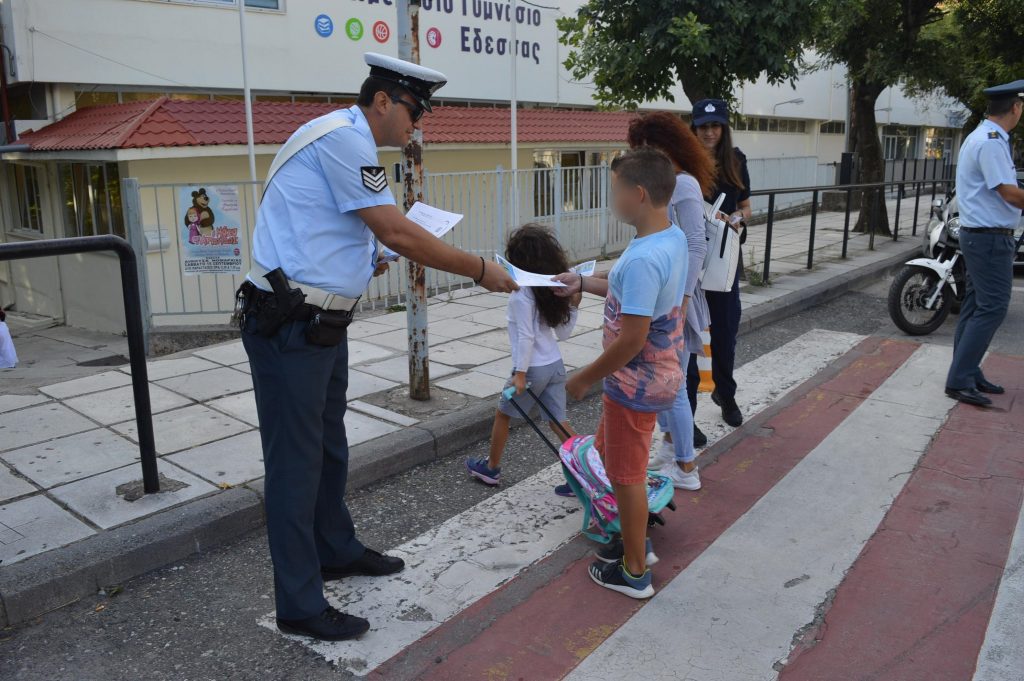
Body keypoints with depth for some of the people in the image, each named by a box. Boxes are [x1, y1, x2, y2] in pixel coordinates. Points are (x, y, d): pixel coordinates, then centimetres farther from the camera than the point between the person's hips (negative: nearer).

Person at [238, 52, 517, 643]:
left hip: (321, 322, 10)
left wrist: (371, 260, 5)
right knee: (297, 462, -1)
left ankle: (336, 551, 41)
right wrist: (481, 270, -14)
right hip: (289, 327, -10)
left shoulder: (349, 140, 16)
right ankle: (301, 606, 13)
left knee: (329, 446, 22)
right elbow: (397, 232, -21)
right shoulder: (344, 136, -16)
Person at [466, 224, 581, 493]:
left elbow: (526, 337, -19)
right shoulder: (553, 289, 6)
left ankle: (491, 468, 29)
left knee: (502, 415, 14)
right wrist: (574, 306, 11)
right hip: (555, 365, 7)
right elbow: (563, 333, 8)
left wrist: (520, 373, -17)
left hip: (533, 368, -7)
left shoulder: (522, 293, -15)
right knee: (558, 422, 11)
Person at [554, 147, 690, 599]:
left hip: (636, 384, -10)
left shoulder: (642, 258, -29)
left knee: (626, 476, 8)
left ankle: (634, 572, 26)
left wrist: (585, 378, -16)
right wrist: (584, 283, 14)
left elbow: (631, 338, -28)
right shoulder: (674, 238, 2)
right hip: (659, 373, 10)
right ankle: (635, 540, 42)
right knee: (611, 453, 26)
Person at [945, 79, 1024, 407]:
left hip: (978, 234, 10)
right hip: (991, 237, -10)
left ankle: (968, 374, 21)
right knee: (992, 309, -8)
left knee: (976, 307, 13)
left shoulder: (981, 137, 14)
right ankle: (959, 380, -6)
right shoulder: (992, 142, -17)